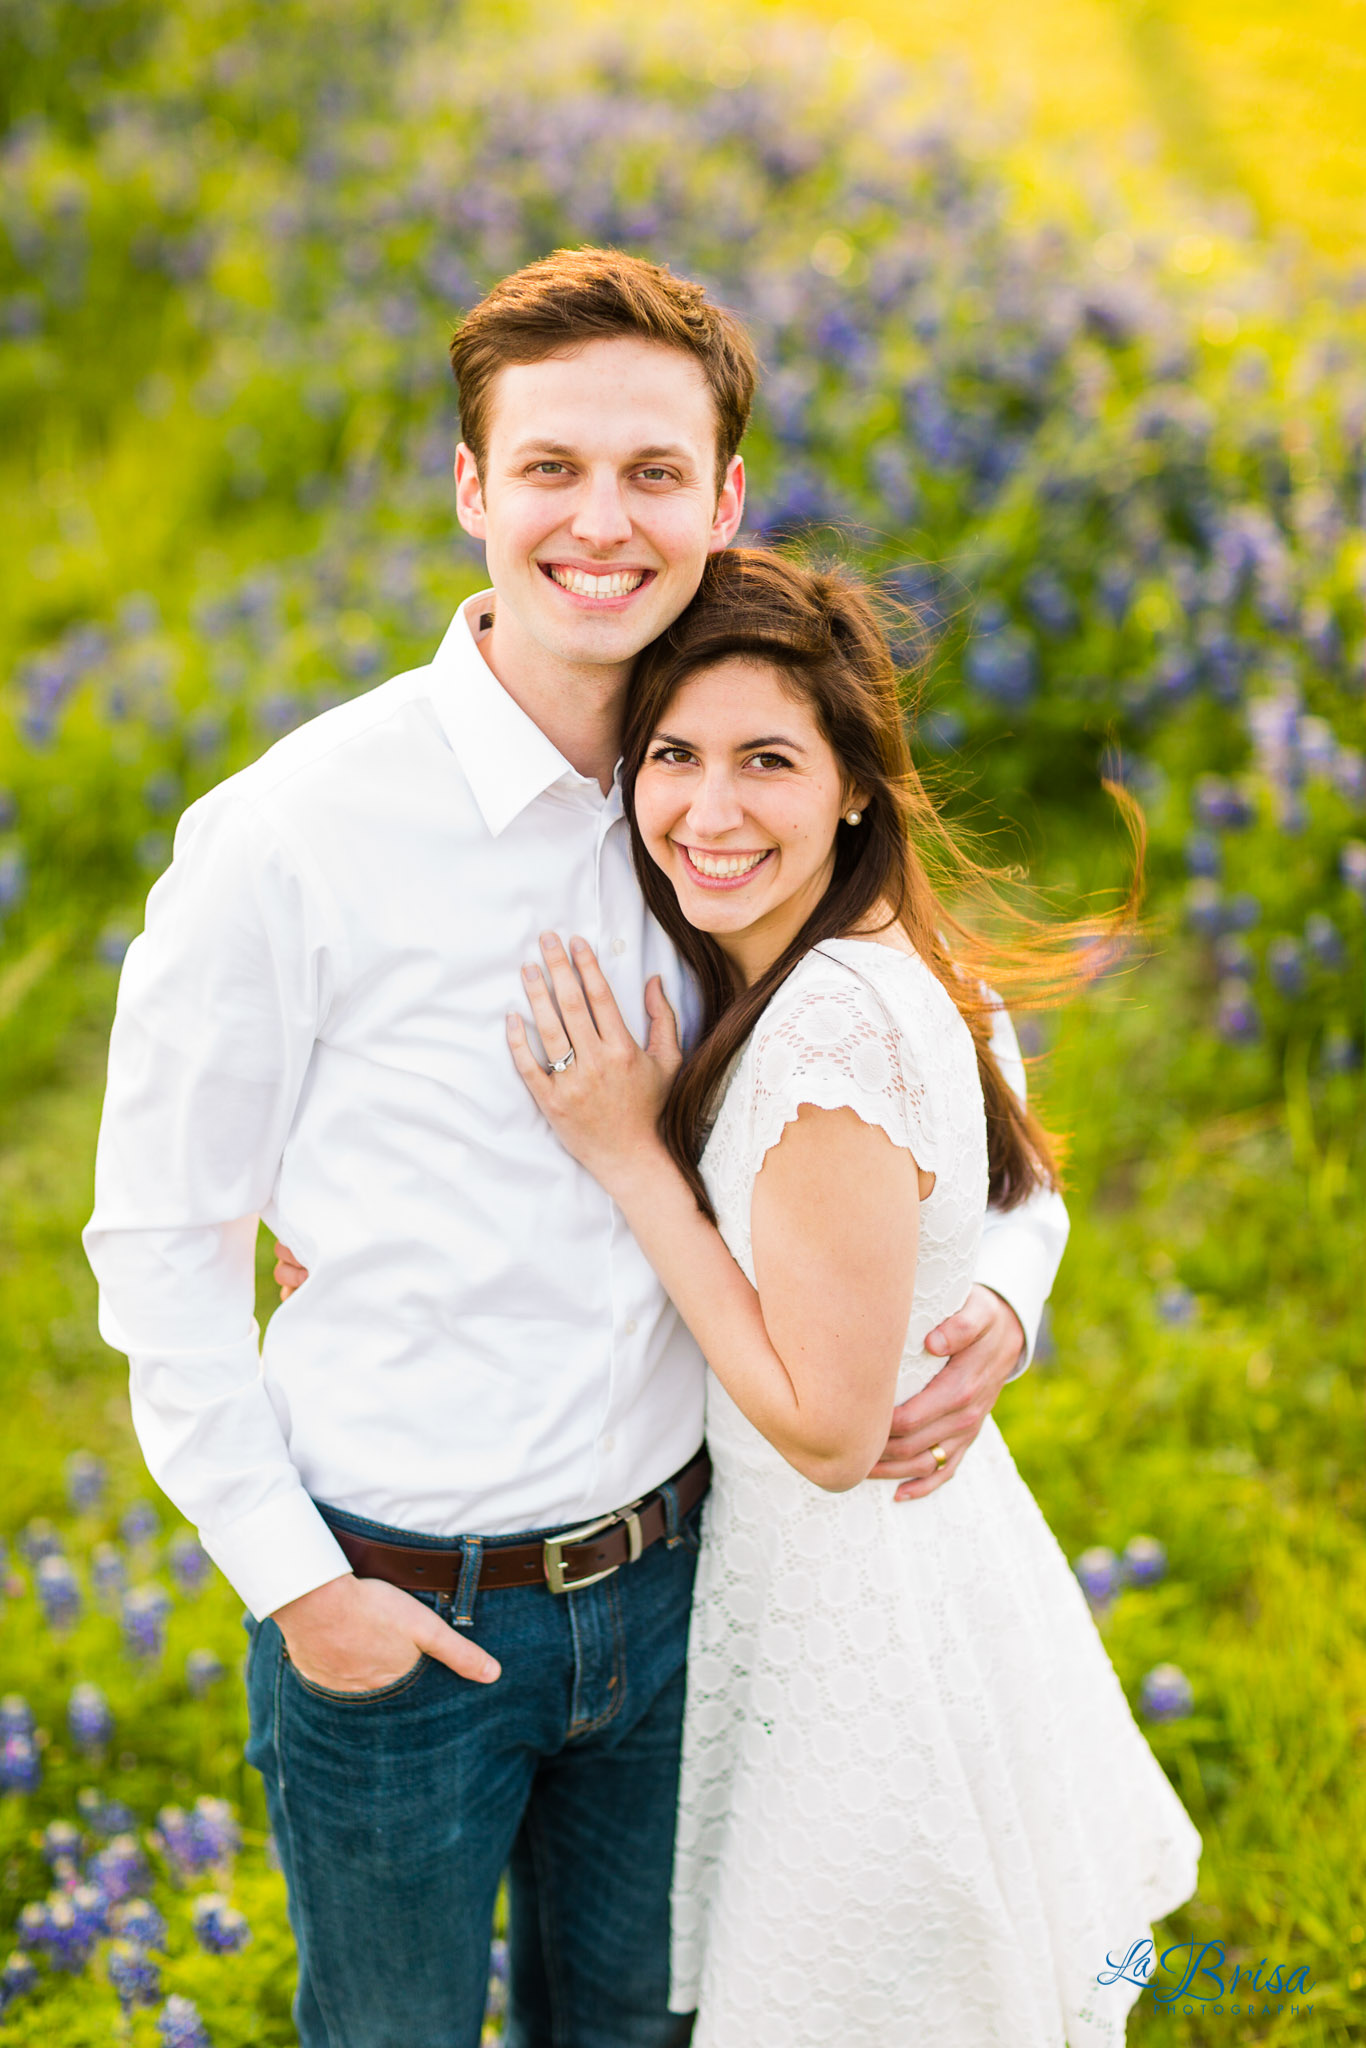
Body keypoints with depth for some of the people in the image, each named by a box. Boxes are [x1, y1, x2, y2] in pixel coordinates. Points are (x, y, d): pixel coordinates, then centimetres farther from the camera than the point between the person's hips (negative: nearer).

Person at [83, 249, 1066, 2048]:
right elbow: (161, 1235, -9)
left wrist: (1003, 1296, -7)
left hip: (664, 1574, 4)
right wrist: (288, 1576, -11)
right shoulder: (294, 837, -17)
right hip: (393, 1605, -4)